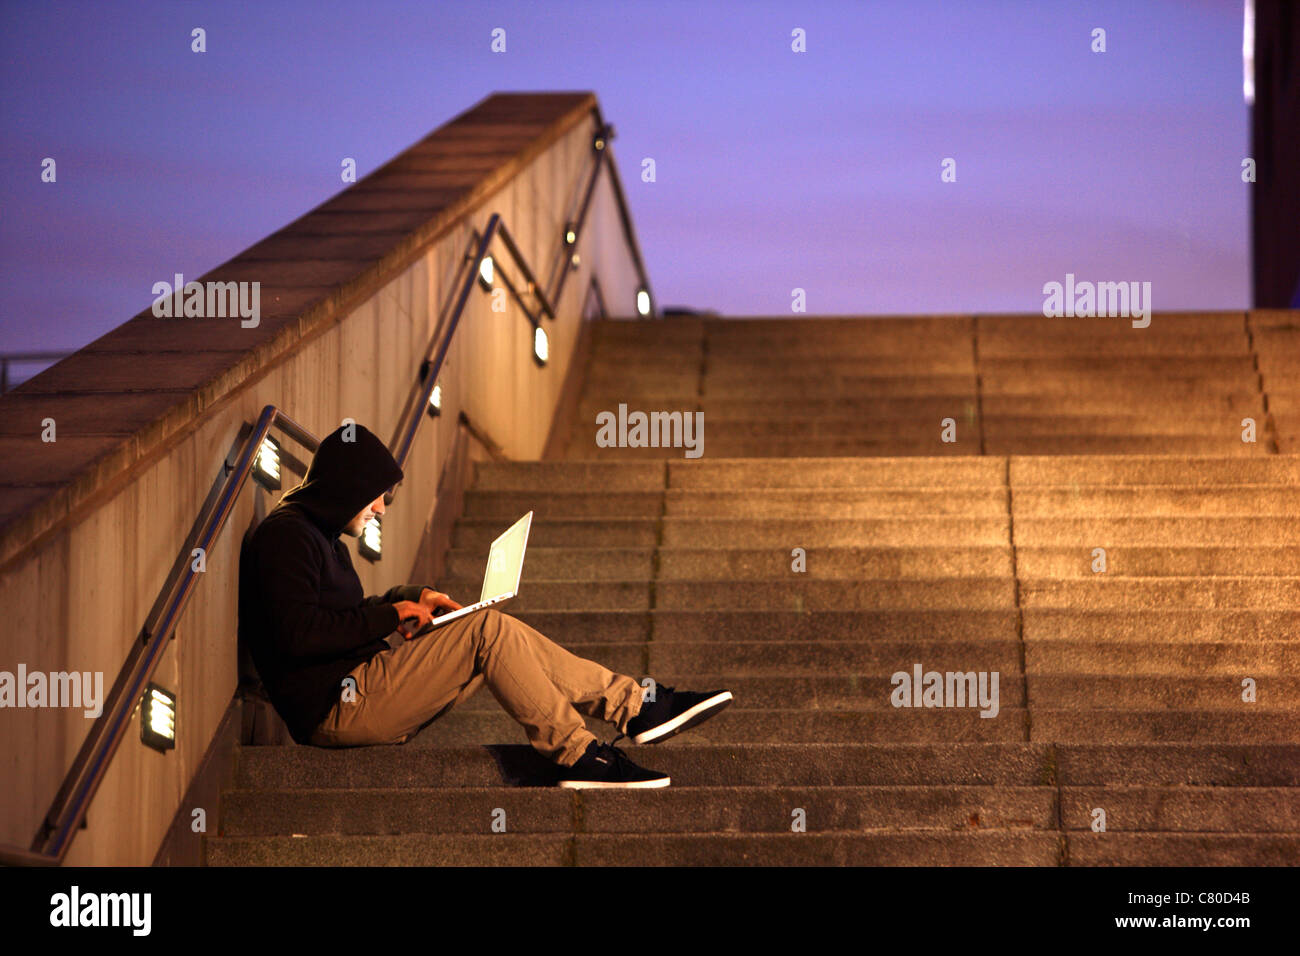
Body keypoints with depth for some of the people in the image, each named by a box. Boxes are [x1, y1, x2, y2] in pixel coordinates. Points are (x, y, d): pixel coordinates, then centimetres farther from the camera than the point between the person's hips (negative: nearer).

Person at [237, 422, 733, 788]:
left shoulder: (316, 532, 20)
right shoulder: (286, 535, -12)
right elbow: (298, 634, -23)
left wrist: (412, 597, 13)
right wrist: (391, 614, -14)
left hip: (362, 687, 10)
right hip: (337, 707, -10)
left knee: (494, 636, 3)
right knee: (488, 629, -19)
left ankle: (636, 707, -1)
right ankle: (578, 755, -20)